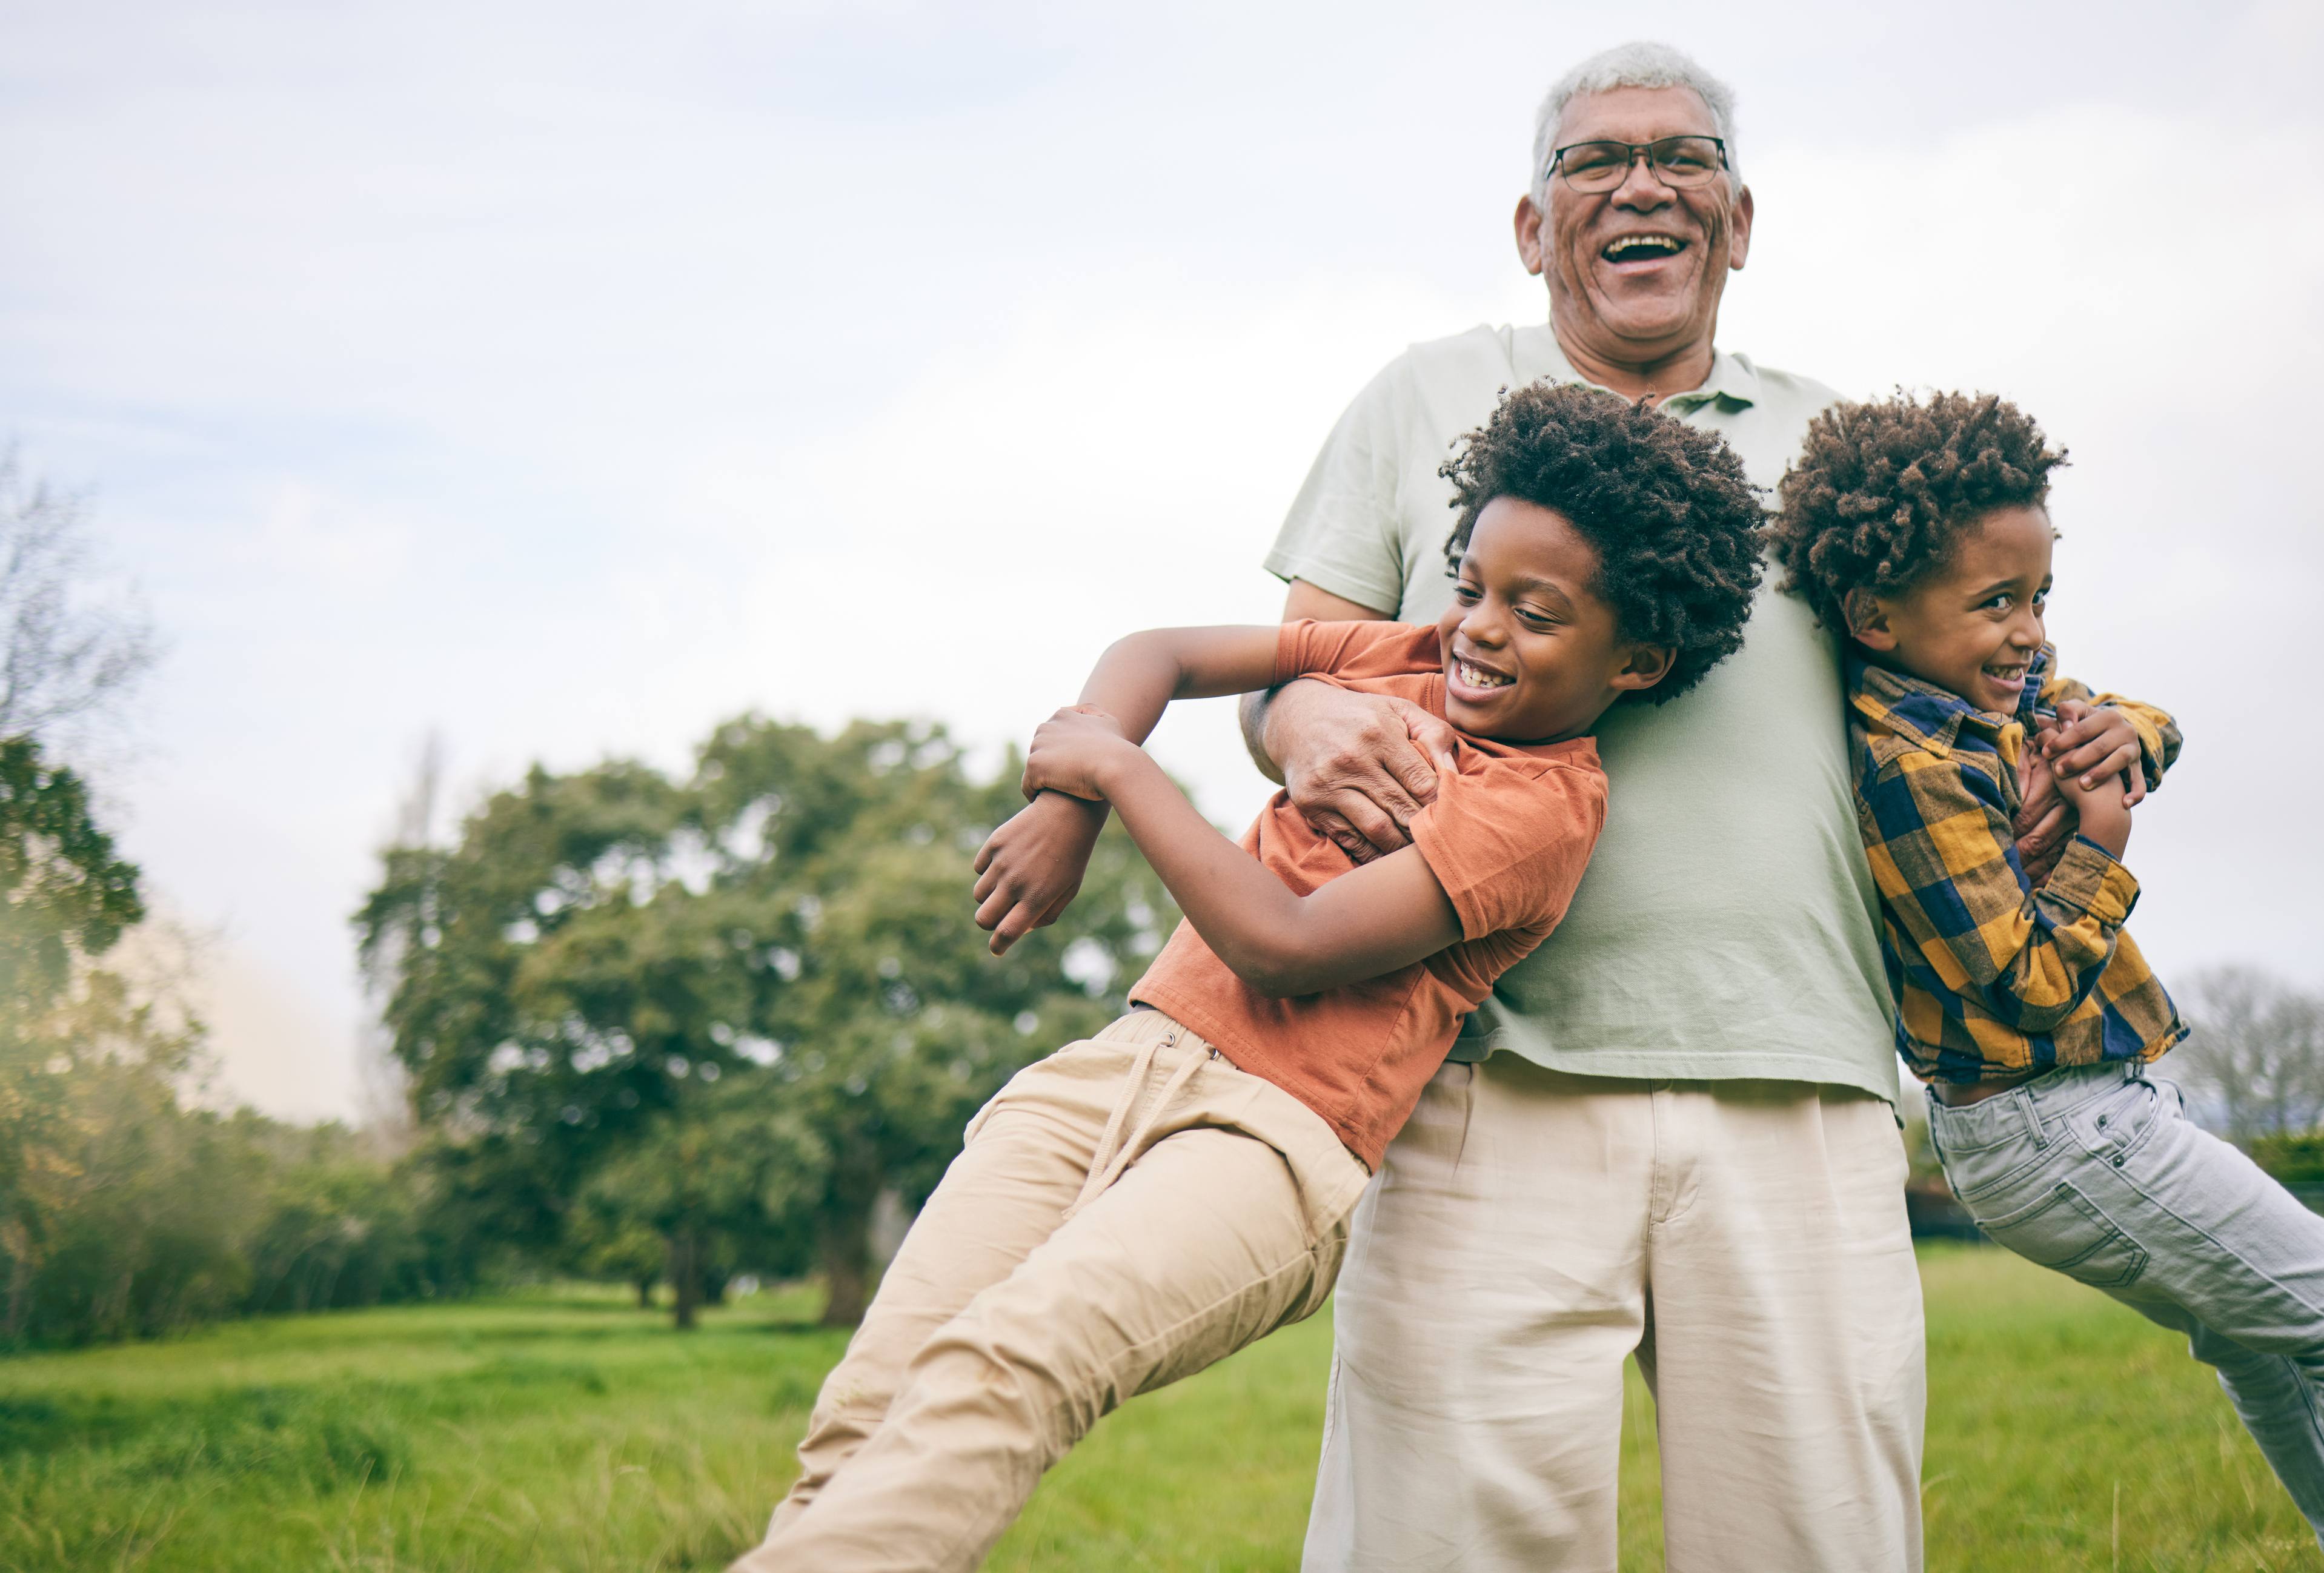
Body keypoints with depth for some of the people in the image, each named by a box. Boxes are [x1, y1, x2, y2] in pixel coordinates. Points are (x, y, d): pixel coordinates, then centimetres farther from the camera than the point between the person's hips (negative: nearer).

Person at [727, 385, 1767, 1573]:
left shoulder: (1544, 803, -6)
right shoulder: (1407, 662, 16)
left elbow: (1290, 946, -15)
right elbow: (1153, 656, 21)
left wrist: (1118, 769, -4)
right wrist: (1065, 806, 2)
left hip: (1276, 1133, -7)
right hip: (1120, 1060, 7)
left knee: (1001, 1367, -33)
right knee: (871, 1404, -10)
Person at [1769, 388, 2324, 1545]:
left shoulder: (1995, 689, 2)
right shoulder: (1910, 769, -26)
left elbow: (2150, 724, 14)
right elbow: (2031, 986, -26)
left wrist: (2126, 732, -8)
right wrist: (2095, 848, -15)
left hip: (2082, 1109, 10)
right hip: (2061, 1132, -10)